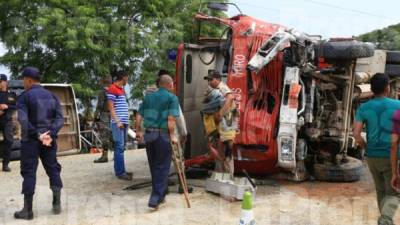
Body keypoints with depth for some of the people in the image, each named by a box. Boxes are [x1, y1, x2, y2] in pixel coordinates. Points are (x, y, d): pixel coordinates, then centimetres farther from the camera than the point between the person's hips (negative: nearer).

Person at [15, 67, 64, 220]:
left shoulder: (24, 97, -5)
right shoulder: (52, 96, 10)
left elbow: (23, 120, -19)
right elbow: (59, 118, -1)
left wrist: (36, 135, -17)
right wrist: (51, 134, -11)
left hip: (30, 140, -4)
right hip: (49, 139, 4)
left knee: (29, 172, 1)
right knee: (53, 169, 13)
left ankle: (27, 210, 4)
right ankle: (57, 204, 14)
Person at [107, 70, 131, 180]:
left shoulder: (122, 89, 19)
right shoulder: (112, 89, -7)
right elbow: (111, 107, -12)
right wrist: (117, 121, -19)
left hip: (124, 122, 9)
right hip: (118, 122, -9)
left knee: (121, 147, 11)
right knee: (119, 147, -8)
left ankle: (120, 170, 17)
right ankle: (120, 172, -6)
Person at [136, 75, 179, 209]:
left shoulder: (149, 97, 13)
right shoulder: (172, 98, -3)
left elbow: (139, 115, 11)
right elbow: (171, 119, -15)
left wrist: (138, 131, 22)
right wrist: (172, 135, -11)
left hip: (148, 134, 6)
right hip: (163, 134, -6)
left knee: (154, 166, 16)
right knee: (162, 167, 2)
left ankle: (160, 195, 28)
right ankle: (156, 198, -3)